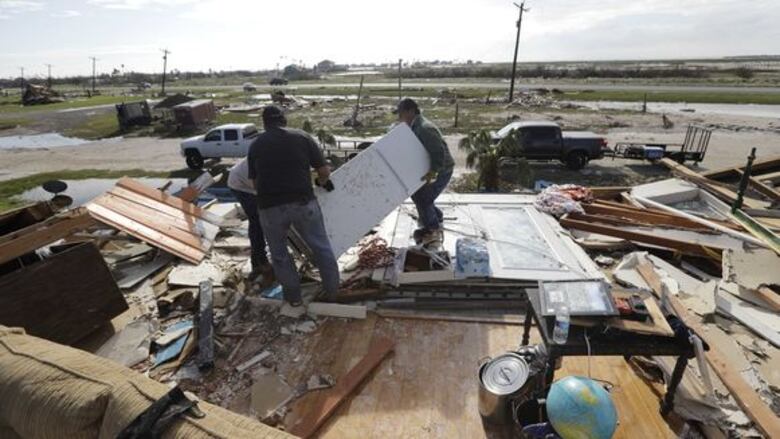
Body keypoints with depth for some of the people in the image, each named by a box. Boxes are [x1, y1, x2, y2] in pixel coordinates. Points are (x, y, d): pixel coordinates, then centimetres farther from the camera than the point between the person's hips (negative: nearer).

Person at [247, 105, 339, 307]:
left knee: (279, 254, 20)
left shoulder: (256, 145, 10)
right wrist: (322, 182, 25)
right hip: (303, 202, -1)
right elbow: (324, 171, 3)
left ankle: (293, 296, 30)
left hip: (270, 207, 1)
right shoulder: (302, 137, 4)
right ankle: (333, 290, 28)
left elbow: (255, 183, 14)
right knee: (321, 247, 16)